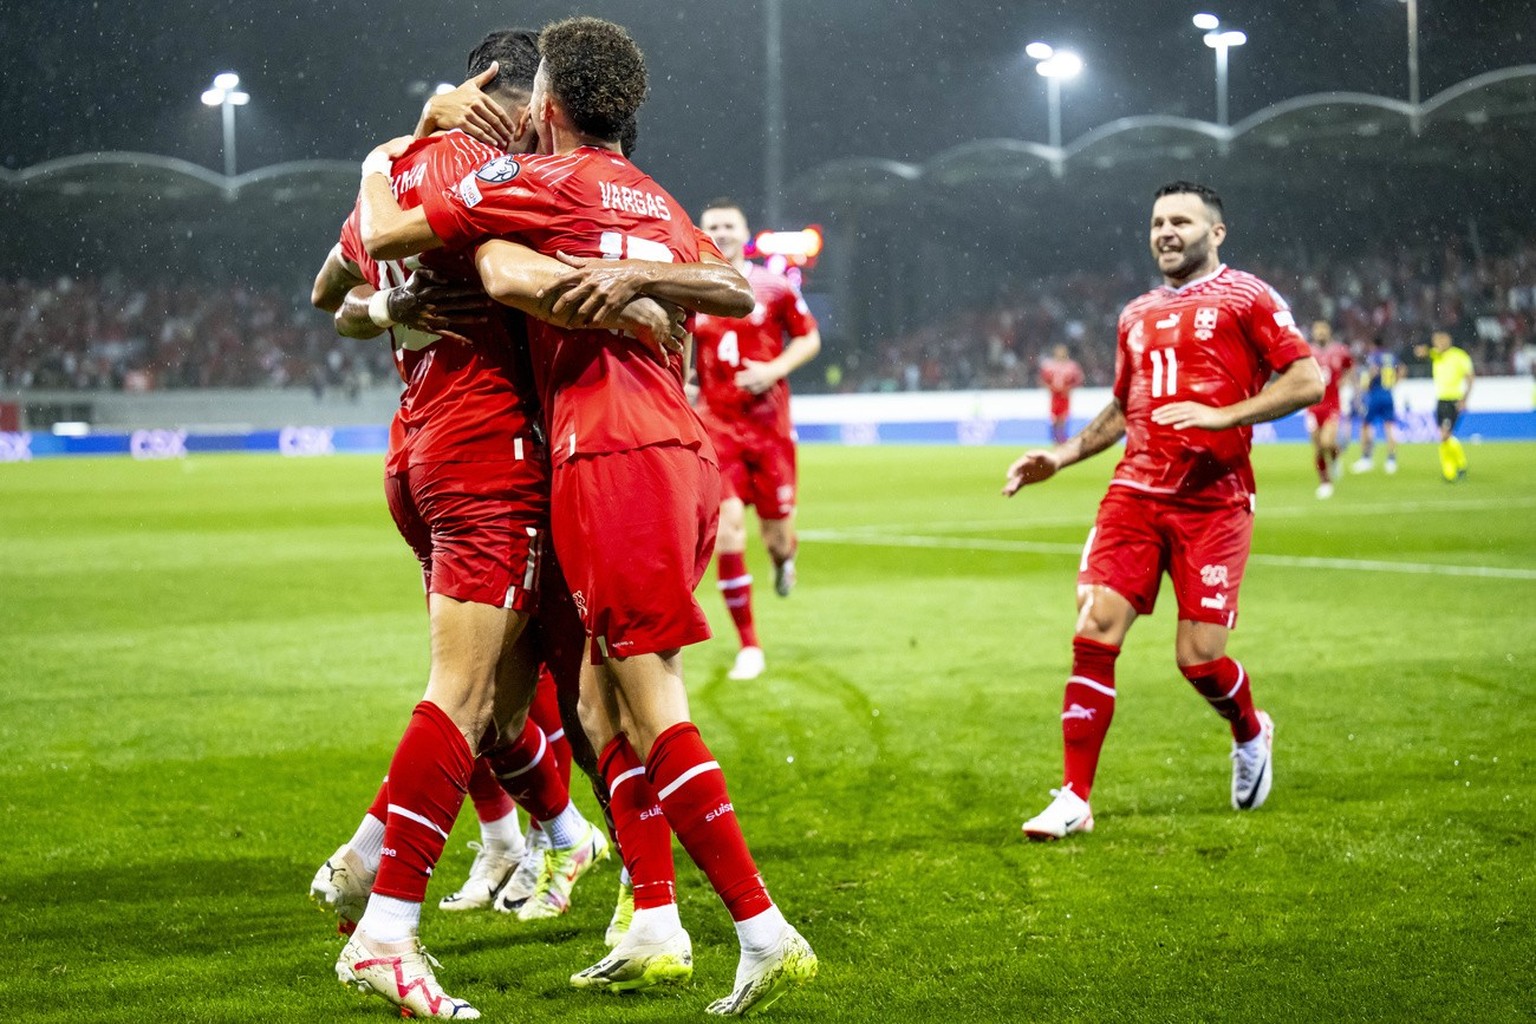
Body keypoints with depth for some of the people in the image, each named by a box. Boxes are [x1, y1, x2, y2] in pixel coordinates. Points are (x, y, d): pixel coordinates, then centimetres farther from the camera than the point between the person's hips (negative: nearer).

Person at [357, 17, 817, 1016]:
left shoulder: (539, 181, 0)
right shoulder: (655, 201, 22)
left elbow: (386, 236, 2)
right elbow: (738, 292, 16)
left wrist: (378, 167, 22)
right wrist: (635, 274, 10)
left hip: (613, 456, -8)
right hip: (686, 454, 8)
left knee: (651, 710, -9)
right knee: (603, 698, 14)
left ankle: (768, 934, -14)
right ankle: (655, 930, 12)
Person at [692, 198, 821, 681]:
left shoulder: (774, 287, 0)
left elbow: (809, 338, 7)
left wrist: (775, 369, -10)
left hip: (769, 421, 0)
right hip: (717, 423, 0)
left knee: (776, 534, 4)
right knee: (727, 525, -14)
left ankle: (784, 554, 47)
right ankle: (748, 646, -4)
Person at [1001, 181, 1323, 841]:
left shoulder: (1245, 298, 0)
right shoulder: (1137, 316, 19)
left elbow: (1309, 380, -9)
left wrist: (1223, 414, -18)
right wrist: (1062, 456, 19)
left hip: (1212, 502, -5)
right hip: (1136, 491, 5)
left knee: (1199, 657, -6)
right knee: (1095, 631, -10)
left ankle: (1251, 735, 29)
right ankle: (1074, 798, -4)